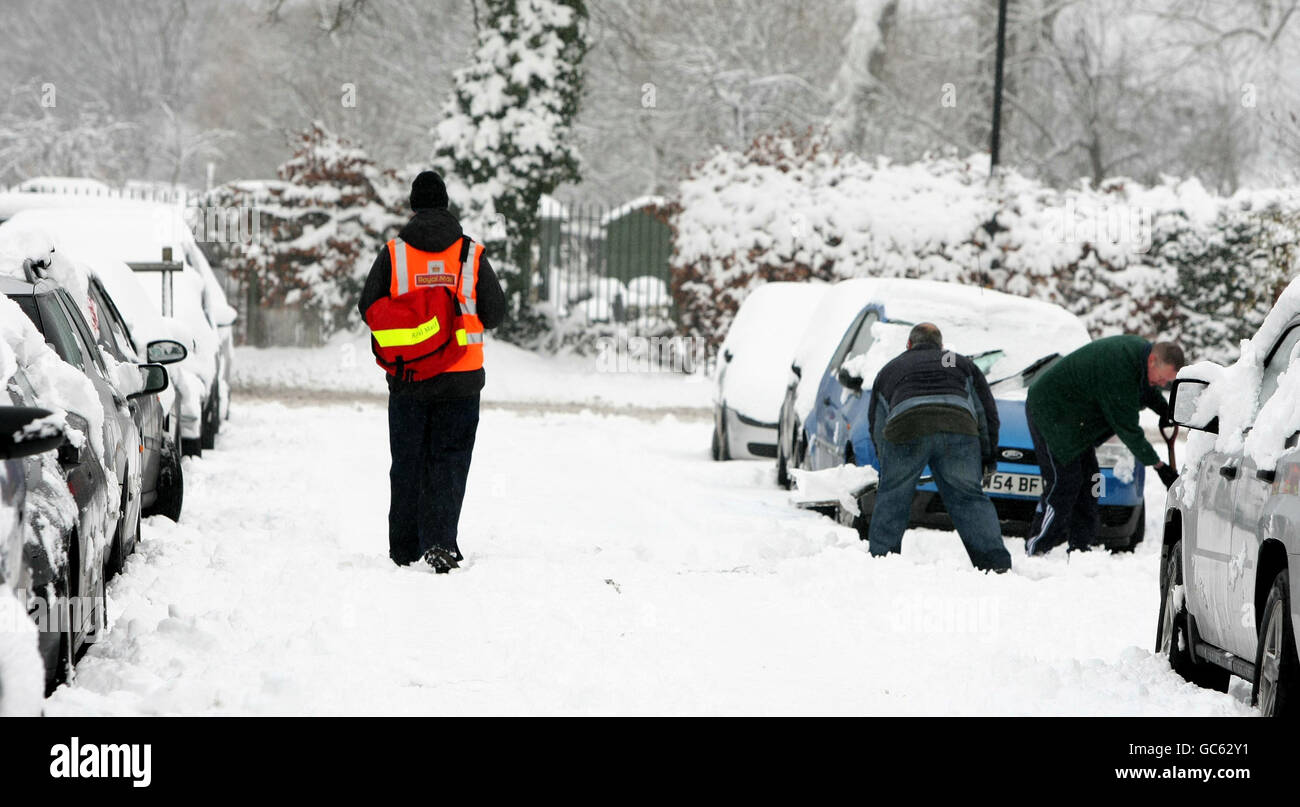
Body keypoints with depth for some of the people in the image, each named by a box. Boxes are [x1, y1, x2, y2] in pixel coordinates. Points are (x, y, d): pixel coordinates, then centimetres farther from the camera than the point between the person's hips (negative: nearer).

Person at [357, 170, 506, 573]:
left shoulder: (394, 253, -3)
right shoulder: (471, 254, -2)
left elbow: (368, 309, 0)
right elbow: (495, 311, 2)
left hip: (407, 378, 1)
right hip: (460, 380, -1)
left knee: (407, 464, 11)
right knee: (449, 463, 3)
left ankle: (404, 550, 15)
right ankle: (439, 542, -13)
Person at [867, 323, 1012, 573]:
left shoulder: (889, 371, 36)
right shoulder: (963, 364, 35)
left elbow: (876, 424, 35)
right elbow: (985, 411, 28)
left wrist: (886, 464, 43)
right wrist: (987, 456, 32)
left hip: (905, 429, 0)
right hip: (958, 426, 0)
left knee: (891, 498, 13)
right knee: (969, 498, 6)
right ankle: (996, 561, -5)